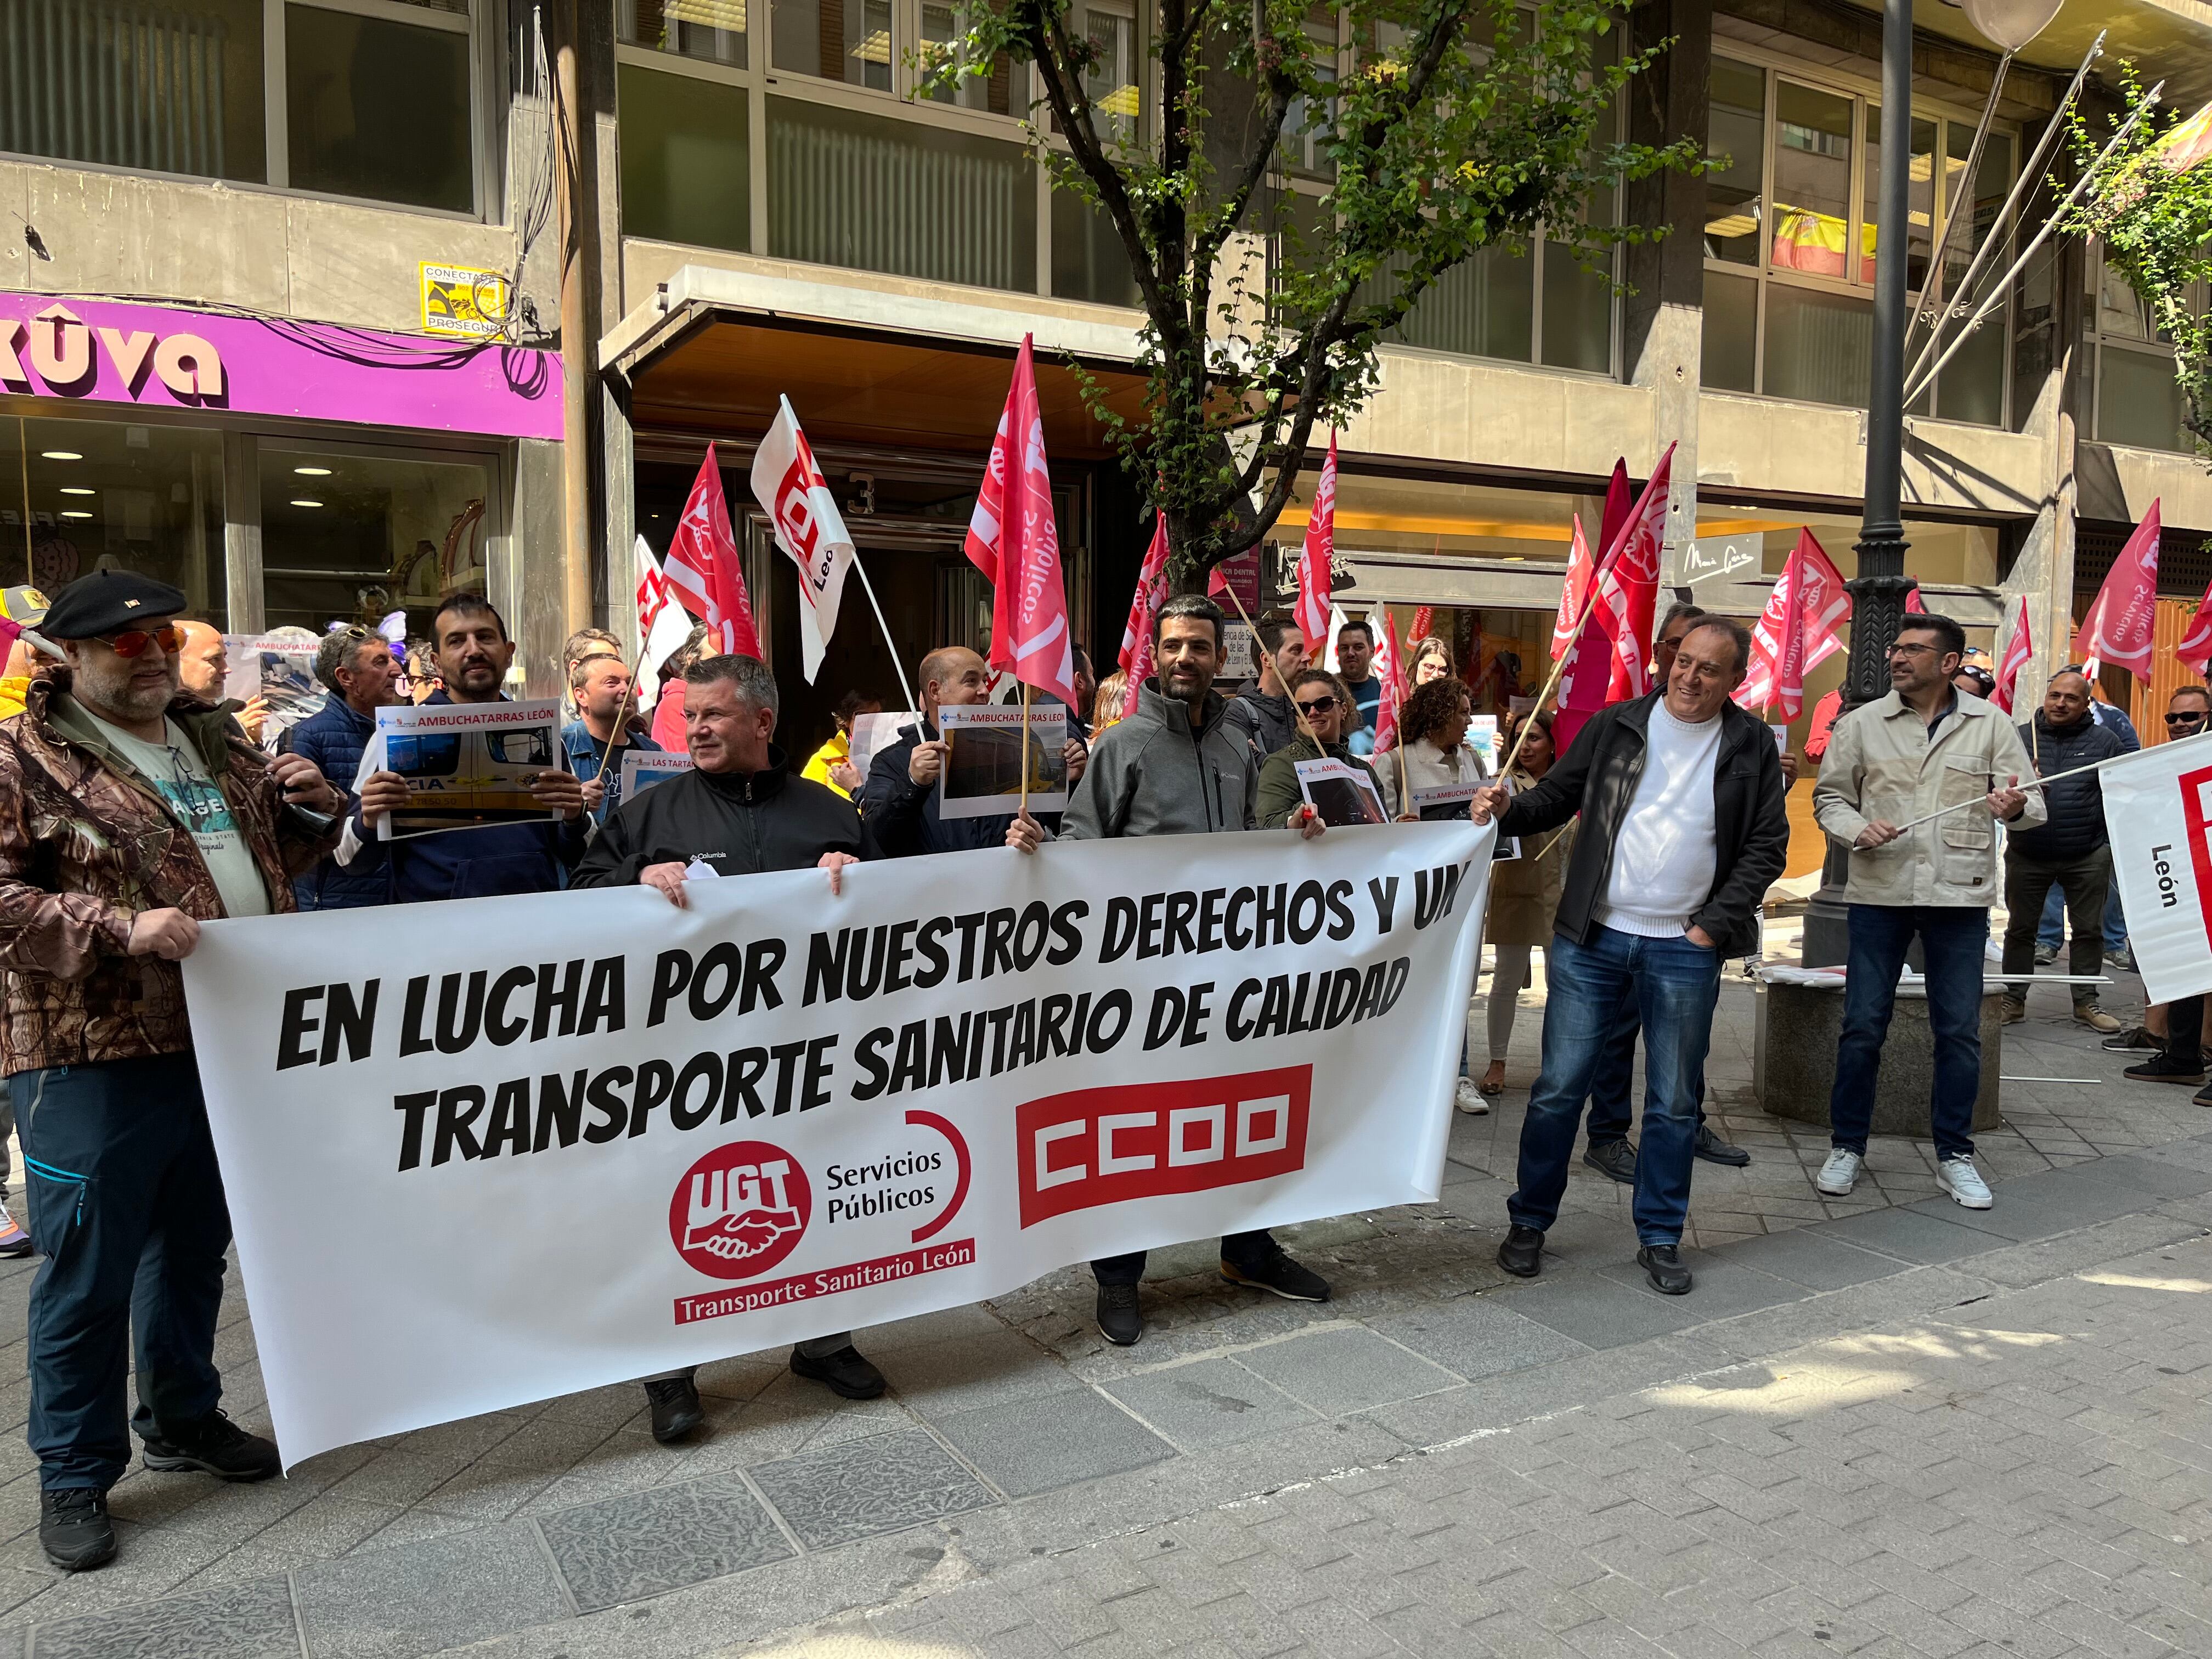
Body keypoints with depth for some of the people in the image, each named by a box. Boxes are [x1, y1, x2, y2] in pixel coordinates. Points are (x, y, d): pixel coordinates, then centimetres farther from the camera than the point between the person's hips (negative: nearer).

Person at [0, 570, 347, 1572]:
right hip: (95, 1060, -6)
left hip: (224, 1044, 6)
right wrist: (120, 927, -25)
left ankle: (183, 1419, 37)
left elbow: (278, 852, 23)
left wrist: (306, 805, 2)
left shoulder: (214, 740, 13)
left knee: (195, 1246, 19)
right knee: (89, 1270, 4)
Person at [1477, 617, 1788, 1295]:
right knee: (1559, 1088, 3)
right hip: (1591, 939, 0)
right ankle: (1529, 1224, 19)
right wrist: (1508, 810, -17)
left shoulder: (1751, 746, 3)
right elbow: (1557, 796, 4)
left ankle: (1659, 1239, 24)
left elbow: (1767, 845, 3)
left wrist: (1715, 925, -5)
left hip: (1684, 951, 0)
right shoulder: (1615, 726, 4)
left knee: (1674, 1102, 9)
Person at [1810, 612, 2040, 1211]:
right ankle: (1846, 1147, 16)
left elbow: (2034, 805, 4)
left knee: (1960, 1031, 5)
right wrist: (1858, 829, -13)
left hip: (1959, 894, 0)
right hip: (1879, 892, 0)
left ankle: (1954, 1155, 19)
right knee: (1862, 1026, 3)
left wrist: (2015, 807, -20)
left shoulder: (1990, 724, 4)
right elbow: (1829, 796, 8)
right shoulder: (1861, 724, 4)